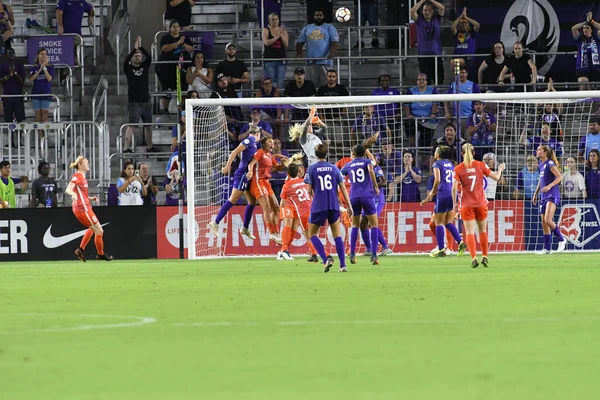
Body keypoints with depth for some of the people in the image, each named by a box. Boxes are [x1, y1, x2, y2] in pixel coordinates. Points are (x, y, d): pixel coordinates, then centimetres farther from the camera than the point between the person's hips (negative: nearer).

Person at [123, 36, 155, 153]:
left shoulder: (145, 66, 9)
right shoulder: (129, 69, 0)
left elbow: (149, 57, -5)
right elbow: (126, 61, -20)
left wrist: (141, 47, -14)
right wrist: (134, 49, -21)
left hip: (145, 101, 5)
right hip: (134, 102, -5)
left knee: (148, 125, 13)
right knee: (132, 125, -12)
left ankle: (149, 147, 25)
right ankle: (126, 148, -16)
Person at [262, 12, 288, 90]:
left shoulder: (283, 30, 9)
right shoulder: (266, 30, 4)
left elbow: (286, 45, 0)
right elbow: (266, 42, -12)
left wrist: (281, 34, -11)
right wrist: (277, 37, -13)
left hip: (281, 59, 2)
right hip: (269, 59, -2)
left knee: (280, 83, -1)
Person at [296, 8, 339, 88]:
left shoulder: (330, 28, 8)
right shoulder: (307, 29, 18)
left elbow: (335, 41, -2)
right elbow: (299, 42, 17)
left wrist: (332, 53, -20)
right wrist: (299, 53, -1)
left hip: (325, 61, -3)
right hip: (311, 62, 3)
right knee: (314, 85, 3)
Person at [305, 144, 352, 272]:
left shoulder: (312, 168, -1)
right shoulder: (334, 168, 6)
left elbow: (309, 190, -2)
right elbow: (343, 188, 6)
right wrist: (349, 206, 11)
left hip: (318, 206, -3)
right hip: (334, 206, 3)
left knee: (312, 234, 11)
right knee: (337, 235, 12)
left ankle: (326, 260, -9)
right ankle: (343, 265, 3)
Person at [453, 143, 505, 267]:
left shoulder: (458, 169, -5)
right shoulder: (480, 165, -2)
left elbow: (454, 187, -11)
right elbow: (496, 177, 2)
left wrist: (455, 203, 0)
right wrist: (500, 169, 23)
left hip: (467, 205, -2)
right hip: (481, 203, 2)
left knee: (469, 232, -1)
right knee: (483, 230, 16)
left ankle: (474, 258, -15)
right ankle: (484, 257, 16)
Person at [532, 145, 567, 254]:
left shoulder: (550, 164, -10)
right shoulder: (541, 164, 16)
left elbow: (559, 177, -19)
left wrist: (549, 186, -28)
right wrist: (536, 193, 25)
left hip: (552, 195, -9)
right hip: (543, 196, 9)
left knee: (548, 220, -20)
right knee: (544, 223, 6)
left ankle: (561, 240, -3)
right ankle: (547, 248, 9)